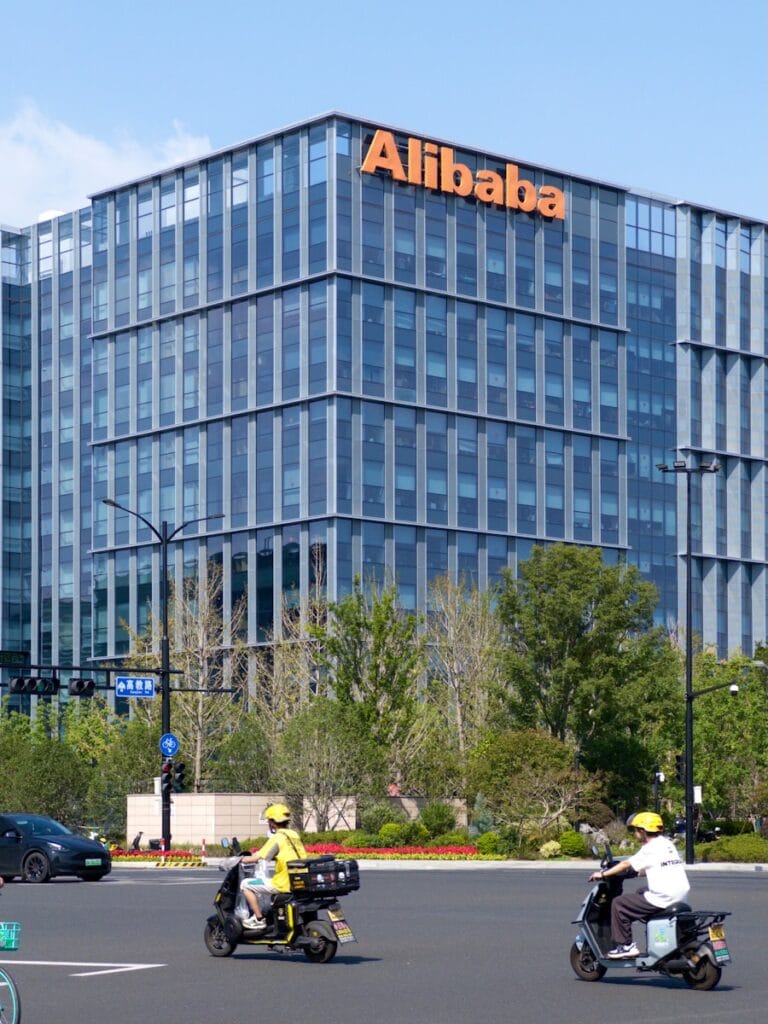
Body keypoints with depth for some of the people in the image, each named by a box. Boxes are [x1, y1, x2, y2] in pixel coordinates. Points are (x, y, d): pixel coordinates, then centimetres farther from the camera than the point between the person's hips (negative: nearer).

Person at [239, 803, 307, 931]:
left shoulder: (278, 838, -13)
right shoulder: (294, 835, 12)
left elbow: (258, 858, -14)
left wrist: (241, 860, 2)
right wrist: (258, 854, 29)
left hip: (284, 883, -9)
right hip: (300, 883, 9)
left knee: (245, 884, -1)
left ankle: (259, 919, -1)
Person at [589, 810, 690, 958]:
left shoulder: (650, 849, -9)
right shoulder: (668, 844, 15)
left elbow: (627, 864, -9)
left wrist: (603, 874, -1)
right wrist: (639, 872, 37)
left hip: (662, 898, -9)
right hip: (681, 895, 9)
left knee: (619, 904, 1)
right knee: (640, 893, 34)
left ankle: (625, 945, 0)